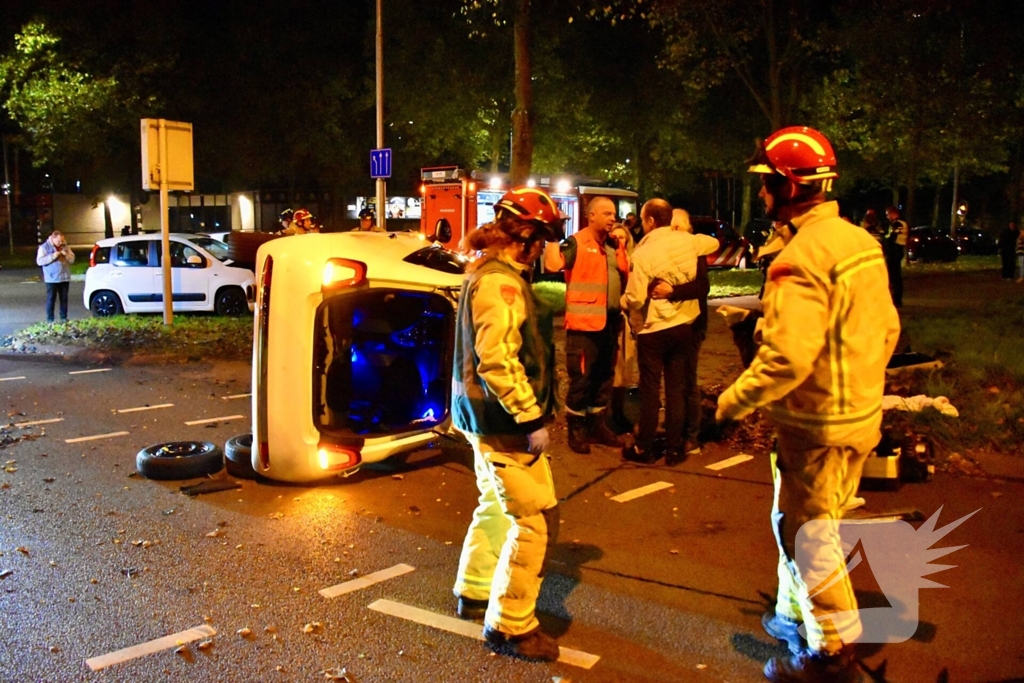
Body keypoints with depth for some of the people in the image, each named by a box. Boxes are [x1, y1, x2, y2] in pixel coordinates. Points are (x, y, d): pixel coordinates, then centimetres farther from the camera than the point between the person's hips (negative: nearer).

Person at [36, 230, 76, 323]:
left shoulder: (65, 246, 8)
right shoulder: (44, 247, -4)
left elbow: (72, 259, 10)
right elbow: (39, 261, -11)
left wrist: (66, 255, -11)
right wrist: (53, 256, -20)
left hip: (65, 277, 4)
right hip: (51, 279, -4)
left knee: (64, 299, 8)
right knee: (51, 299, -2)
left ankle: (64, 318, 15)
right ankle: (50, 320, 2)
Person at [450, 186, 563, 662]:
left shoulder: (493, 273, 14)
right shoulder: (500, 280, -19)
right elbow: (497, 359, -26)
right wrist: (532, 419, -22)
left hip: (487, 416, 11)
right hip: (503, 420, -11)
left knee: (497, 507, 24)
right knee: (535, 520, -6)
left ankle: (475, 593, 40)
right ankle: (509, 626, 4)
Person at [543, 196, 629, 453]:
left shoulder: (614, 245, 14)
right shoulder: (575, 243, -8)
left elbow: (627, 276, 13)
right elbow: (552, 265, -24)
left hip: (611, 322, 7)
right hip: (584, 323, -7)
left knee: (605, 377, 15)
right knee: (581, 378, 1)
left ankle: (597, 425, 28)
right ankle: (576, 430, 12)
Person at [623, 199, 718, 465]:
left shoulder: (642, 253, -16)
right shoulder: (687, 241, -1)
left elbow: (635, 299, -16)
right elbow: (714, 243, 22)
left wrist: (625, 302, 6)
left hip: (653, 329, -4)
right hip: (685, 325, 4)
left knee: (650, 390, 6)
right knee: (678, 389, 9)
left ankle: (644, 448, 14)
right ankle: (674, 449, 14)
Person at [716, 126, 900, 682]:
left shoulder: (802, 257, -23)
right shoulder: (860, 241, 7)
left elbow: (786, 357, -29)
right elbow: (887, 328, 13)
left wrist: (732, 403, -17)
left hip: (819, 428, -9)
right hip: (859, 415, 9)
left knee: (810, 537, 5)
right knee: (795, 522, 22)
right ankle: (795, 617, 38)